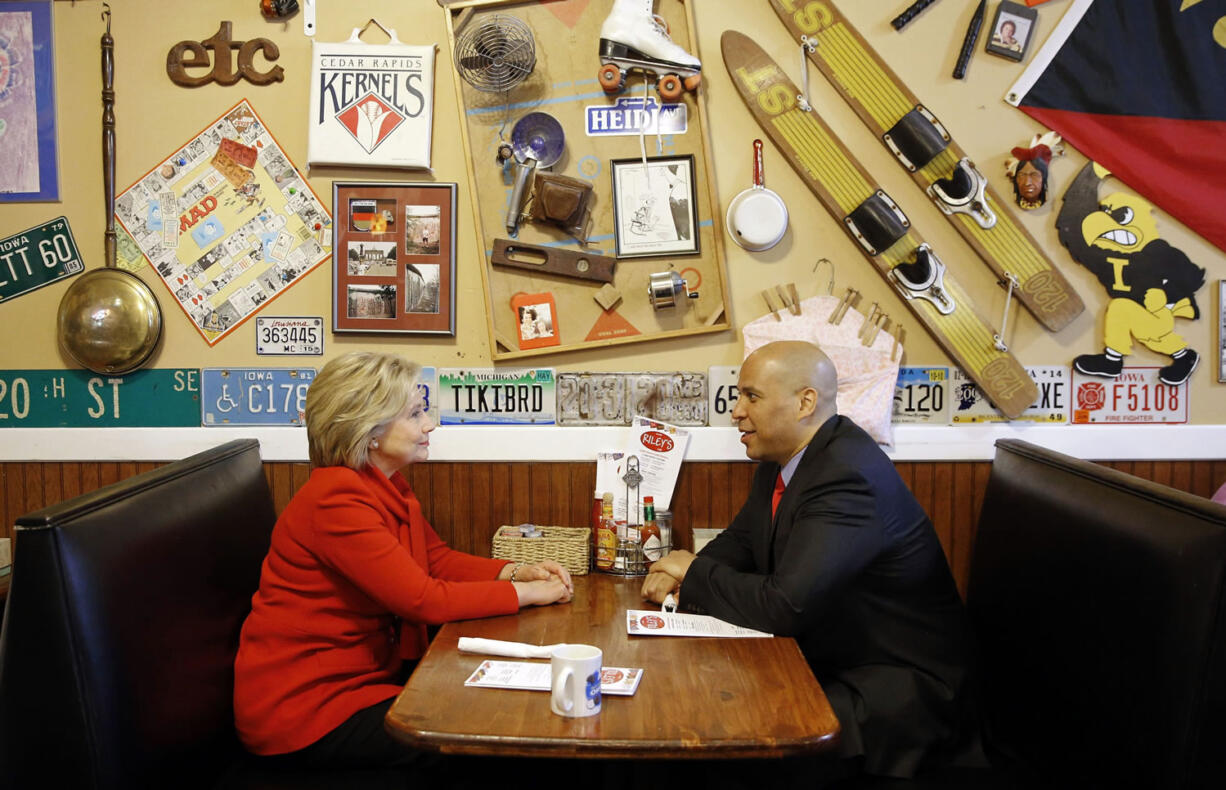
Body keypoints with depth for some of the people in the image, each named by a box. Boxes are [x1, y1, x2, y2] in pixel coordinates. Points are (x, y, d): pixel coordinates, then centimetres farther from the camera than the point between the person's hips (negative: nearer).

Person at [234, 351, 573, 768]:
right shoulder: (336, 499, -25)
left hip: (366, 672, 9)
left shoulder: (387, 486, 5)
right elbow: (425, 599, -27)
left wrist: (515, 571, -7)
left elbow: (438, 559, 9)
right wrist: (526, 593, -18)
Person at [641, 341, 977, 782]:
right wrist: (678, 574, -6)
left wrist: (695, 575, -15)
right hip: (829, 659, 9)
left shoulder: (847, 477, -28)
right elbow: (741, 539, 15)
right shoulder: (781, 457, 2)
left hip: (900, 687, -8)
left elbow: (785, 605, -32)